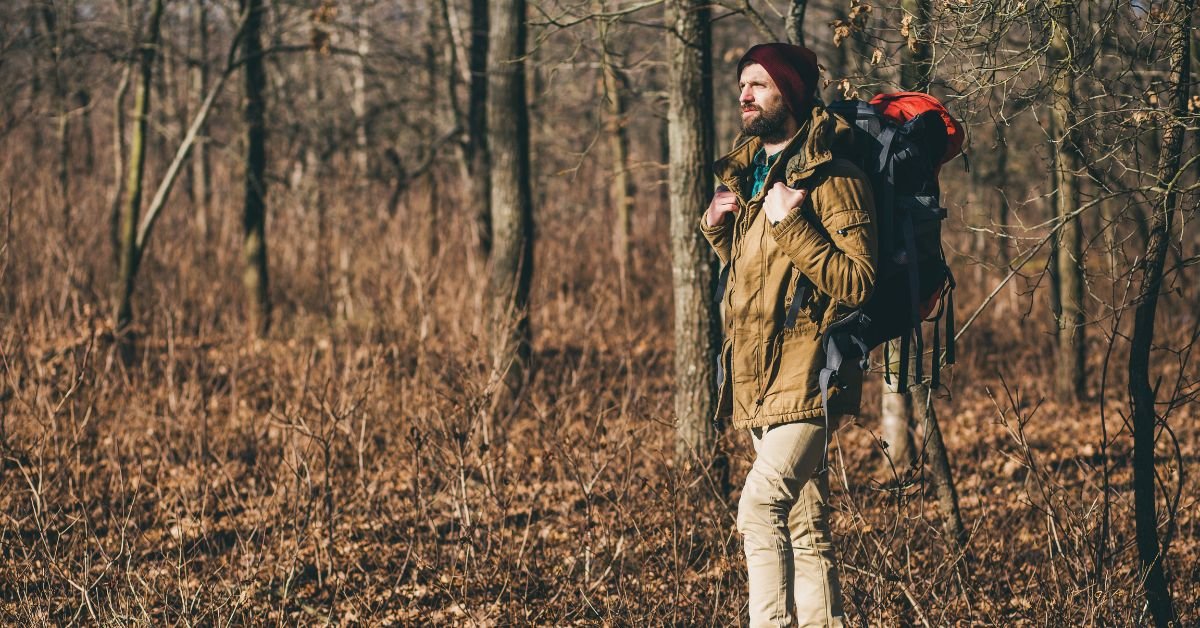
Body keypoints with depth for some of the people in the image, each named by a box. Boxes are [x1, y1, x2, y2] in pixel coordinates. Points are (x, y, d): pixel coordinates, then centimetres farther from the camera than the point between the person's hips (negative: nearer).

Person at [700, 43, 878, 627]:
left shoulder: (831, 177, -10)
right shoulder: (748, 173, 16)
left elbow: (856, 282, -19)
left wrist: (789, 223, -21)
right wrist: (718, 229, 10)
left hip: (808, 379, -9)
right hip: (761, 381, 9)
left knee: (760, 507, -20)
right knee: (805, 526, 10)